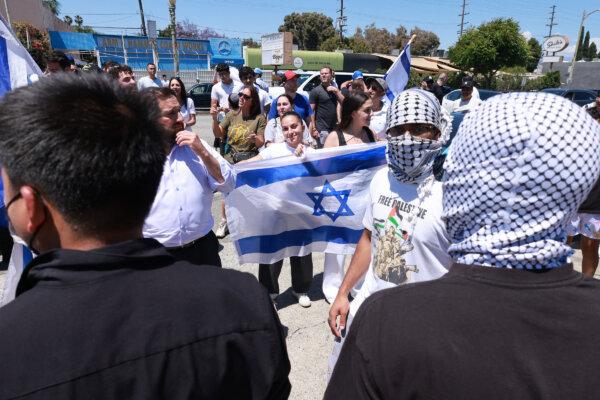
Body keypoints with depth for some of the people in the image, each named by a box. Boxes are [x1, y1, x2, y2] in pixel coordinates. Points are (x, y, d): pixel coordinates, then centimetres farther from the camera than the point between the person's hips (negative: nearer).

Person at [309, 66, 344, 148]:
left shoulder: (334, 89, 14)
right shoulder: (315, 91, -5)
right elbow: (311, 111, -9)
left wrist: (337, 91, -9)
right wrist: (313, 128, -16)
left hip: (334, 127, 6)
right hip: (322, 129, -6)